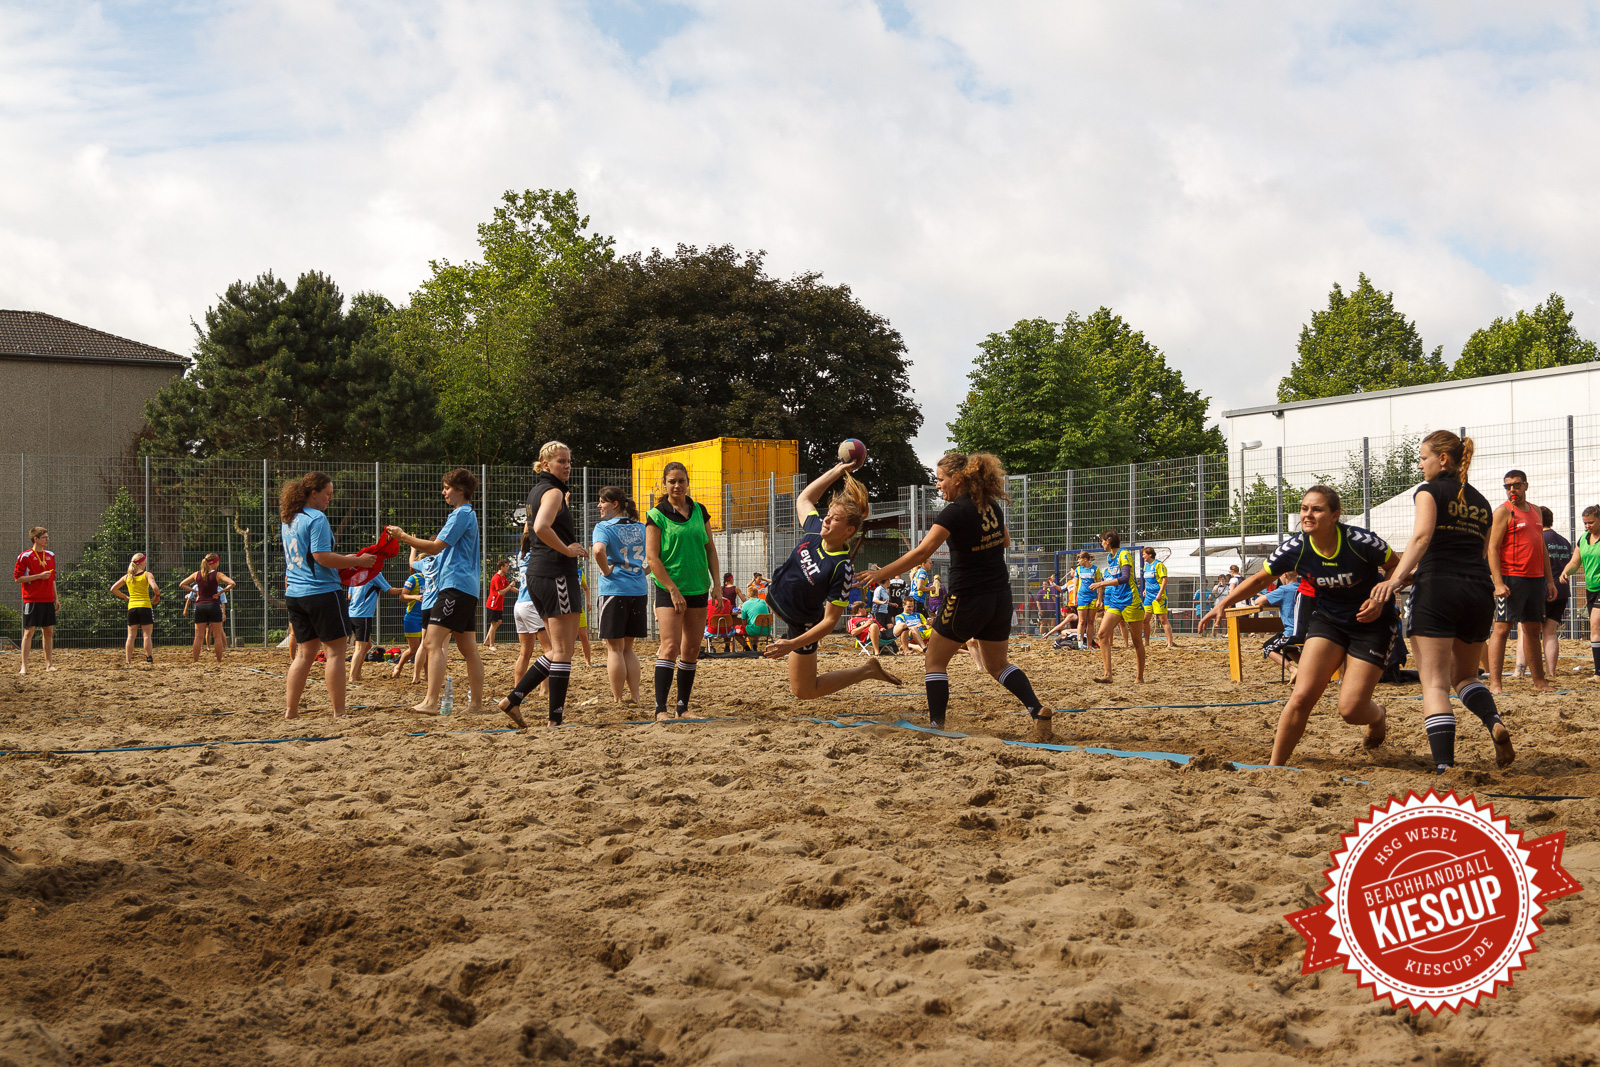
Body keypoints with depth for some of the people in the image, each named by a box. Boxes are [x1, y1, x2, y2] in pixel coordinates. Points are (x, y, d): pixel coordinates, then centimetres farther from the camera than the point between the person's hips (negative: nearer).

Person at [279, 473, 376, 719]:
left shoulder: (288, 521, 15)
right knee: (336, 651, -3)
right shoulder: (316, 518, -12)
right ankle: (338, 712, -5)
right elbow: (322, 557, -18)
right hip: (321, 591, -8)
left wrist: (346, 560, 24)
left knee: (305, 653, 13)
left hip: (295, 595, 8)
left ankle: (290, 710, 11)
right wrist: (358, 561, -12)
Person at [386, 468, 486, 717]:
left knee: (432, 642, -16)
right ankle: (476, 703, 10)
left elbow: (436, 547, -13)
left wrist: (404, 536, -6)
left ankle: (431, 702, -23)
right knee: (468, 648, 9)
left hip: (456, 586, -11)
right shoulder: (468, 514, 22)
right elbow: (441, 549, 25)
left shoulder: (462, 514, -9)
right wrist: (409, 540, 16)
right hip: (468, 587, 11)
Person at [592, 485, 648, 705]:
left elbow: (598, 550, -27)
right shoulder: (640, 528, 11)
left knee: (614, 648, 1)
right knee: (628, 647, 15)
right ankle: (634, 696, 12)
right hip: (639, 590, 6)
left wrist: (606, 570, -12)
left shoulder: (604, 527, -7)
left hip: (614, 590, -6)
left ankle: (618, 699, 3)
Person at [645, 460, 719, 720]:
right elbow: (652, 557, -9)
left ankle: (683, 707, 14)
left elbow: (710, 548, 15)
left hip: (698, 588, 5)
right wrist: (673, 589, -14)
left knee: (692, 649, 6)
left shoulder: (700, 511, 9)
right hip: (669, 588, -5)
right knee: (670, 646, -15)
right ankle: (661, 708, -16)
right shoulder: (657, 516, -5)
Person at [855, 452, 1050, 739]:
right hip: (1000, 596, 7)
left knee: (934, 661, 7)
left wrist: (881, 574, -21)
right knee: (997, 664, 18)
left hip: (967, 597, -7)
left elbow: (922, 552, -24)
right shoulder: (992, 506, 6)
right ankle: (1037, 709, 1)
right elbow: (1005, 541, 25)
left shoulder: (956, 512, -16)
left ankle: (936, 725, 1)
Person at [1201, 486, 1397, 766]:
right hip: (1327, 620, 3)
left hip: (1372, 624, -3)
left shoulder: (1361, 542, -24)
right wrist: (1223, 604, -8)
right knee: (1302, 696, -16)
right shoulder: (1295, 549, -15)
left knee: (1350, 709, -10)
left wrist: (1381, 598, -23)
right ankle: (1275, 766, -2)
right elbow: (1260, 579, 1)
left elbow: (1397, 568, -6)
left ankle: (1378, 717, 30)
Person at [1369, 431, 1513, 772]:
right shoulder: (1481, 502, 21)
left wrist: (1397, 578, -25)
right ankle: (1494, 722, -8)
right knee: (1464, 676, 22)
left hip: (1437, 591, -6)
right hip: (1479, 592, 6)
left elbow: (1422, 536, -15)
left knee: (1435, 683, -7)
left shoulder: (1430, 491, 3)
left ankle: (1444, 765, -22)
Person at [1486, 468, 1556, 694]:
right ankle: (1494, 683, -12)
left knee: (1533, 629, 11)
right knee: (1502, 628, -9)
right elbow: (1492, 548, -10)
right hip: (1512, 579, -7)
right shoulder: (1503, 511, -4)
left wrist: (1549, 580, 17)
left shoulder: (1535, 511, 17)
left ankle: (1539, 682, 17)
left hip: (1536, 578, 7)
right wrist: (1498, 582, -19)